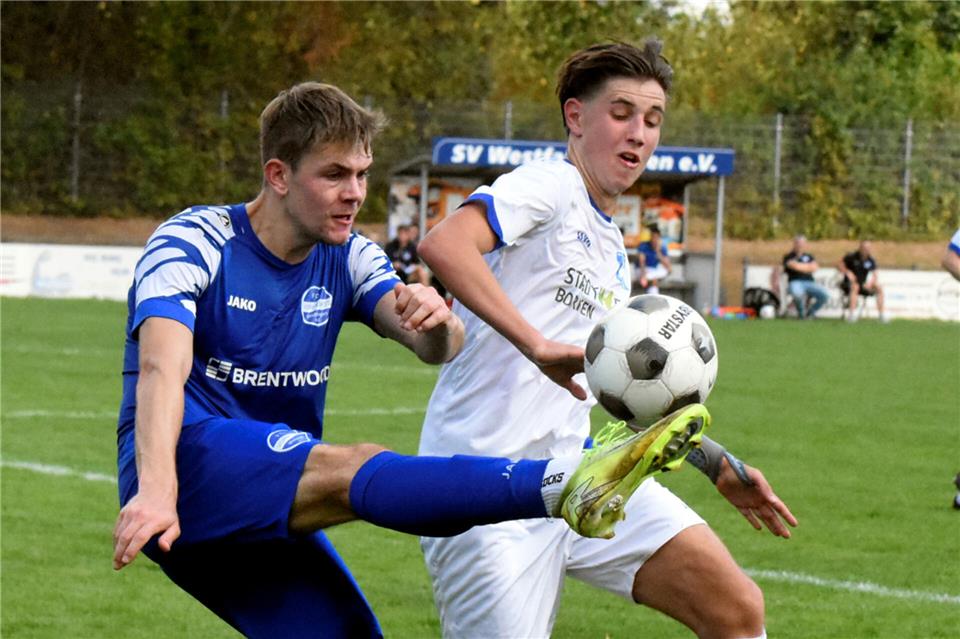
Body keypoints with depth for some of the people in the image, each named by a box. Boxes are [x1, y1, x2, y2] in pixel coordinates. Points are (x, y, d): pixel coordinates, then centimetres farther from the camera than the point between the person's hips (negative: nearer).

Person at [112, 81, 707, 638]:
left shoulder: (347, 260, 11)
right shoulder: (194, 241, -6)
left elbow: (440, 348, -6)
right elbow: (162, 368, -24)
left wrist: (438, 322, -32)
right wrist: (154, 491, -41)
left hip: (269, 519, 7)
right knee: (354, 468, -30)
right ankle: (569, 482, -54)